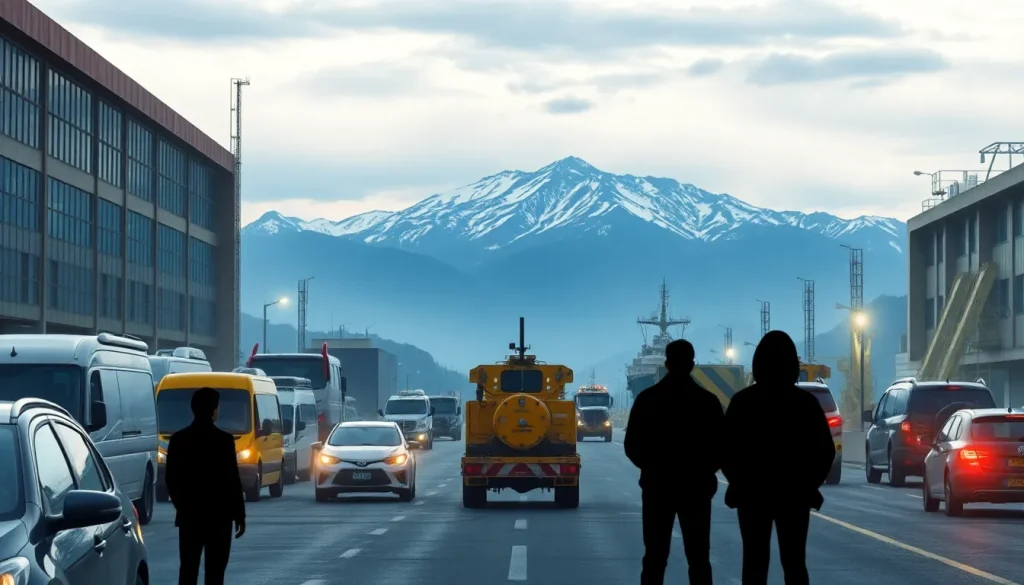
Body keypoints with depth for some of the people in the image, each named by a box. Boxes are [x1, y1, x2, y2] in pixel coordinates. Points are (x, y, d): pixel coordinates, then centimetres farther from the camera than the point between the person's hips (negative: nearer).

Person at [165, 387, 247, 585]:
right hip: (219, 515, -3)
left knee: (188, 569, 7)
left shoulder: (178, 439, 1)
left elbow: (170, 478, 6)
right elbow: (232, 481, -9)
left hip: (189, 515, 3)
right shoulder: (224, 440, -10)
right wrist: (239, 515, -1)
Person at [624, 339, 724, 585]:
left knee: (654, 558, 5)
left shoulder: (647, 399, -2)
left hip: (657, 486, 1)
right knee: (698, 559, 3)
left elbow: (632, 446, 1)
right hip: (696, 487, 0)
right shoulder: (708, 401, -4)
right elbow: (720, 446, 0)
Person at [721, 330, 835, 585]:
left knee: (755, 562, 4)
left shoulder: (742, 401, -5)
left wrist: (739, 483, 10)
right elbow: (825, 450, -1)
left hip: (751, 494, -1)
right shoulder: (806, 402, -3)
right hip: (795, 494, 1)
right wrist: (808, 484, 10)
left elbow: (726, 450, -3)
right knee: (794, 562, 6)